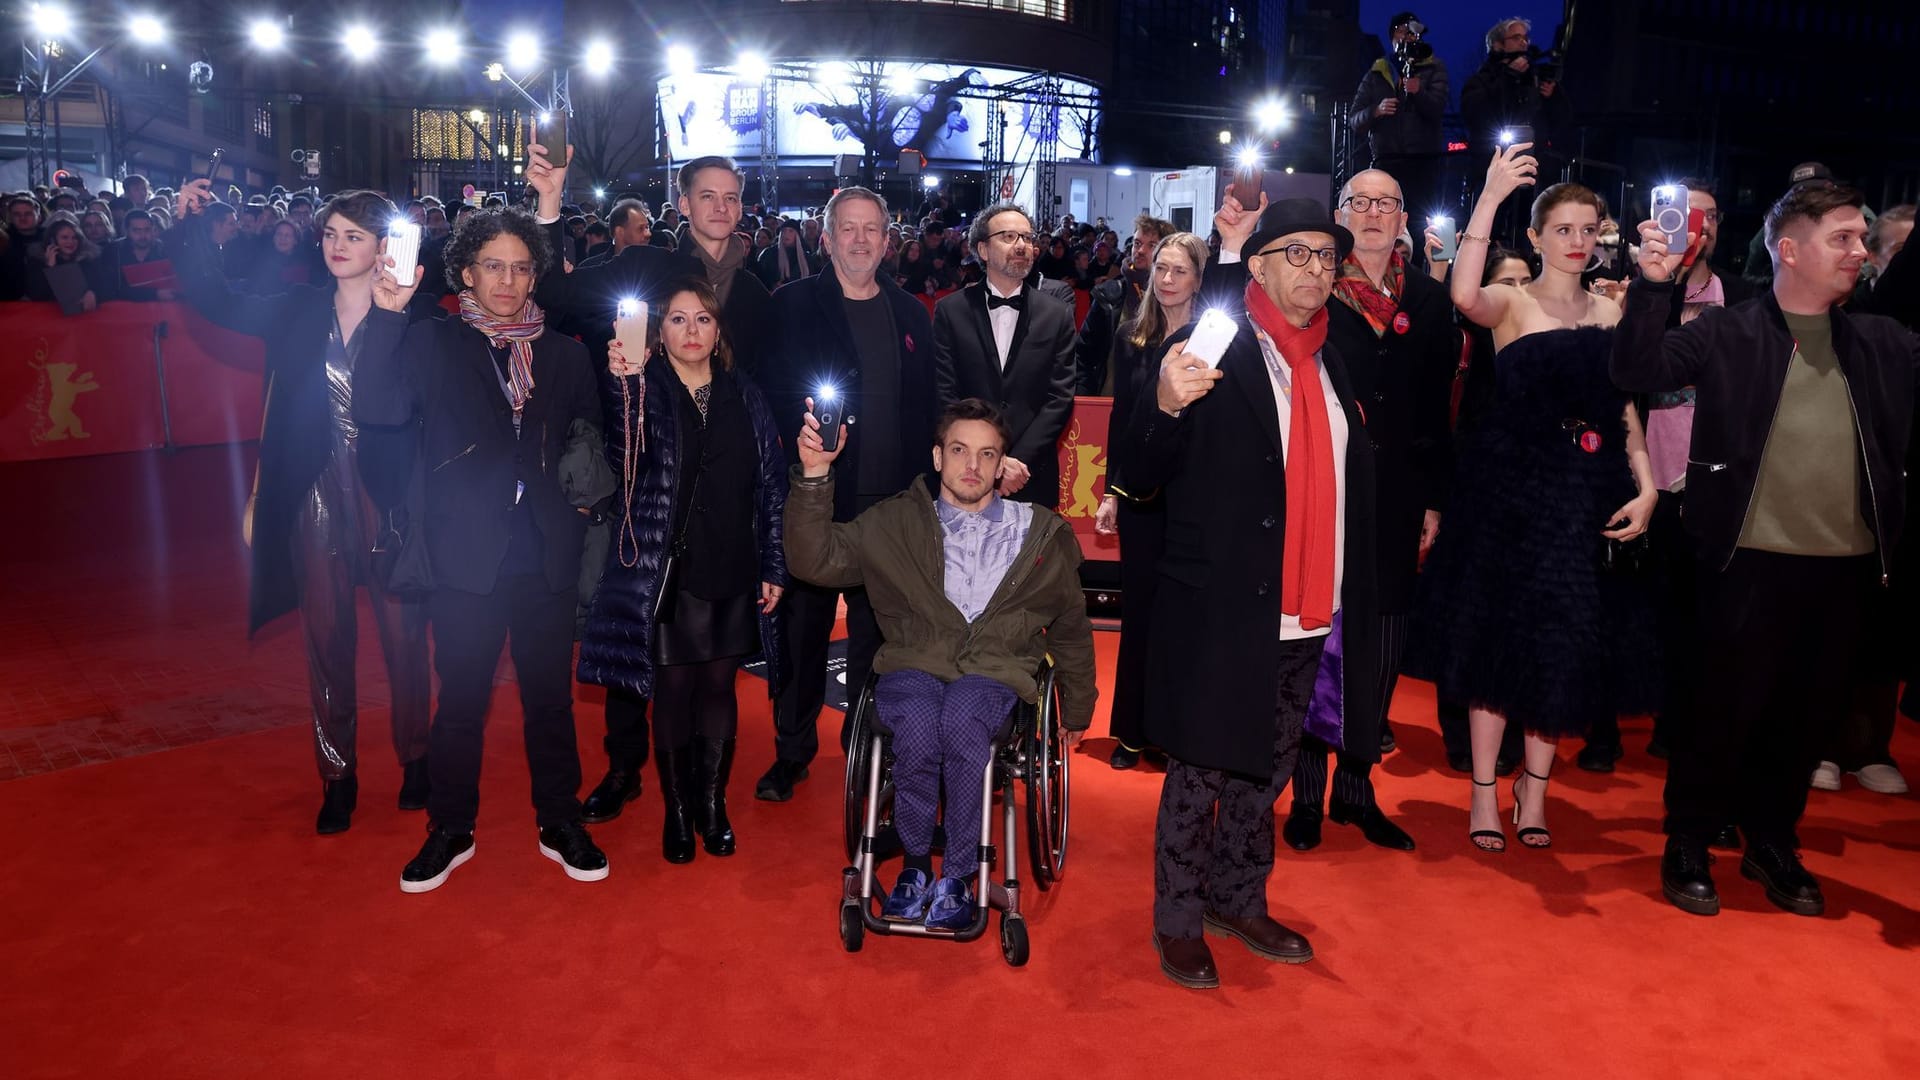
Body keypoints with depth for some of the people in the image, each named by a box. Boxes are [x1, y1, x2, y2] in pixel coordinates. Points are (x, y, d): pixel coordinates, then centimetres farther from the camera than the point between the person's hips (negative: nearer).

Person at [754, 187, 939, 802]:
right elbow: (770, 393, -6)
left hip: (888, 500, 3)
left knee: (875, 631, 11)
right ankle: (792, 752, 21)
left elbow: (924, 407, 10)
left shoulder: (911, 315, 10)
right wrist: (798, 442, -24)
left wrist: (919, 485, 3)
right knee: (804, 625, 6)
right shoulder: (793, 306, 0)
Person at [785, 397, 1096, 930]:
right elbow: (815, 561, -2)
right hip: (913, 665, 0)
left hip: (995, 672, 0)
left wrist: (1077, 707, 28)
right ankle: (915, 862, -8)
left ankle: (958, 875, -16)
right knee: (918, 725, -35)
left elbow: (1070, 628, 24)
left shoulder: (1041, 534, 13)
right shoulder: (896, 522, 9)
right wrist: (814, 476, -15)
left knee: (961, 720, -36)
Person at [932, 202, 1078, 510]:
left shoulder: (1058, 314, 3)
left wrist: (1020, 462, -12)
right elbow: (945, 395, -4)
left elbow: (1059, 398, -1)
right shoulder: (950, 310, 1)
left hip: (1033, 479, 1)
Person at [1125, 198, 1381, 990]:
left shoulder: (1333, 362, 9)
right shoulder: (1213, 352, -10)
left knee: (1265, 771, 19)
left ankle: (1238, 901, 37)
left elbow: (1352, 482, 14)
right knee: (1200, 773, 7)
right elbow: (1142, 473, -15)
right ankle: (1177, 921, 24)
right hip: (1221, 612, -6)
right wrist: (1168, 406, -35)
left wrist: (1351, 600, 5)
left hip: (1306, 617, 6)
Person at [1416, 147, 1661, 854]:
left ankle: (1535, 786, 25)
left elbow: (1624, 411, 10)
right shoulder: (1512, 304, -2)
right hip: (1514, 491, -4)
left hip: (1590, 497, 4)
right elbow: (1465, 296, -27)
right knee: (1502, 634, 3)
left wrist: (1646, 485, -4)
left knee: (1568, 646, 9)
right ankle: (1484, 790, 16)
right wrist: (1490, 196, -28)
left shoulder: (1611, 314, 11)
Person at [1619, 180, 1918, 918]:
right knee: (1726, 711, 4)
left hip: (1848, 567, 5)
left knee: (1808, 716, 15)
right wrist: (1654, 285, -26)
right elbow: (1638, 373, -14)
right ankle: (1687, 848, 20)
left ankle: (1772, 845, 33)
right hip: (1753, 563, -5)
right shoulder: (1728, 337, -3)